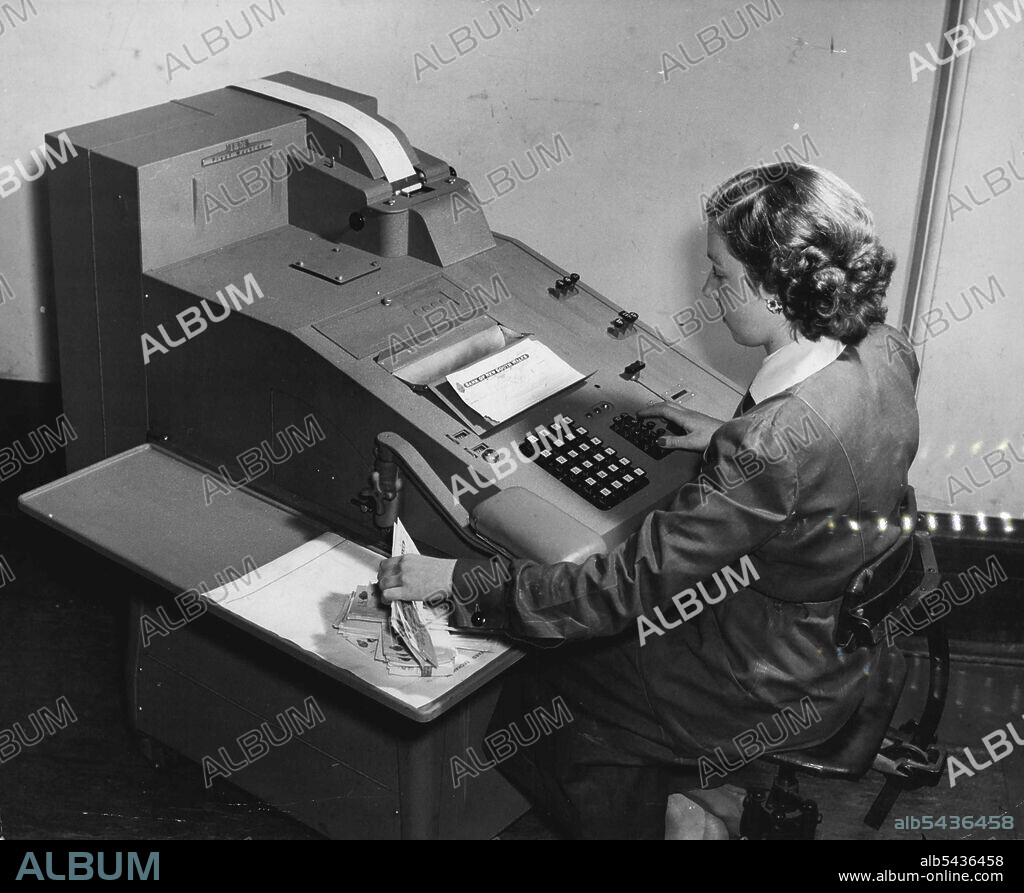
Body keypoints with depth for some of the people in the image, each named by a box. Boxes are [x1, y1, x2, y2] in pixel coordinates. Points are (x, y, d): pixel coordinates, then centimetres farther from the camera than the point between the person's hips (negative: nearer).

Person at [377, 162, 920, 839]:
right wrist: (726, 438, 11)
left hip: (780, 691, -8)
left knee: (545, 703, 9)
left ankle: (679, 815, 27)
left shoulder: (774, 442, -37)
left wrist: (459, 582, -24)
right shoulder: (883, 349, -11)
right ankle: (684, 795, 32)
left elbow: (629, 587, -31)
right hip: (849, 632, 8)